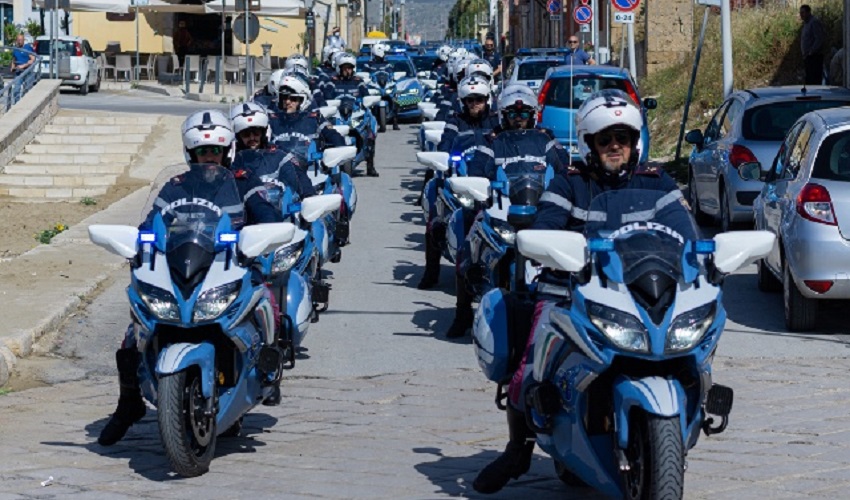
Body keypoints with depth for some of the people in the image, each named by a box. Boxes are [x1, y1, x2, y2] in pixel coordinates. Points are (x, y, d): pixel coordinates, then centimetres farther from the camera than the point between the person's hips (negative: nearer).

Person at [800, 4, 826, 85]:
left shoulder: (815, 22, -12)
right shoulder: (806, 23, 19)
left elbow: (820, 39, -20)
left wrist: (811, 52, -19)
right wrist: (805, 55, 15)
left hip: (814, 57, -10)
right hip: (808, 57, 10)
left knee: (815, 82, -12)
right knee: (809, 81, 10)